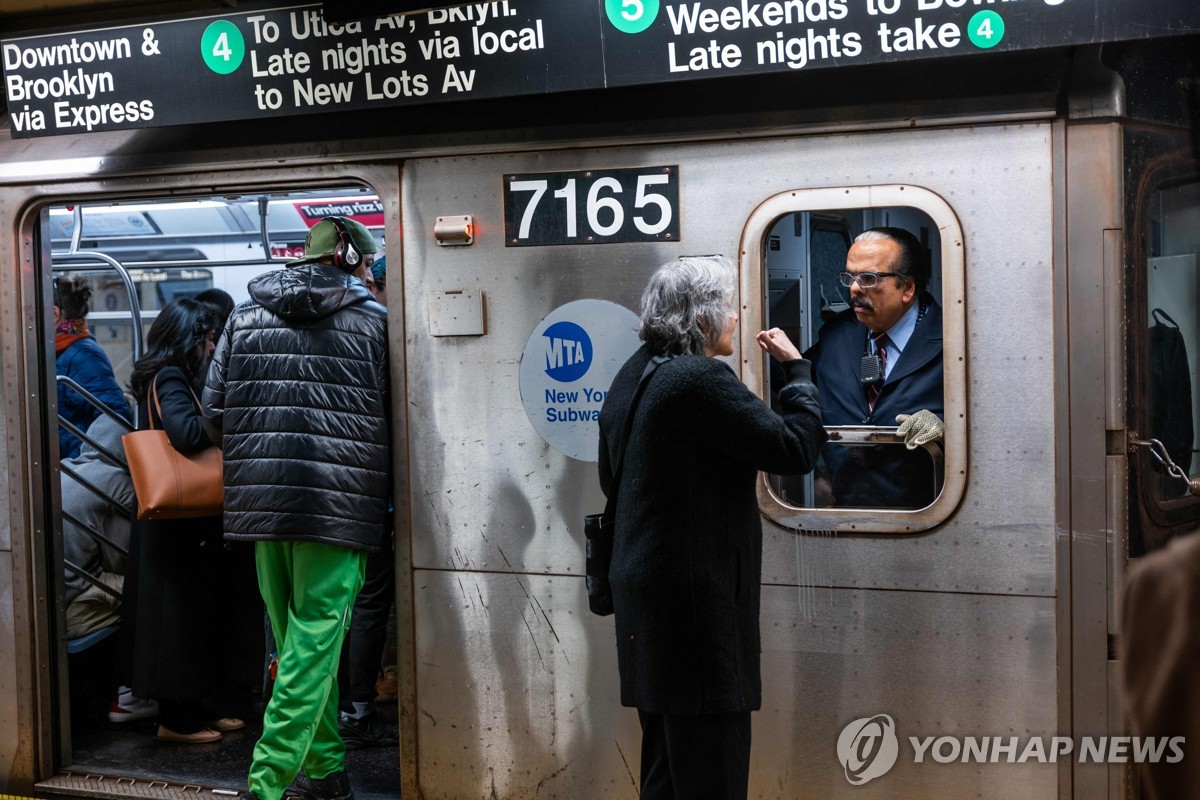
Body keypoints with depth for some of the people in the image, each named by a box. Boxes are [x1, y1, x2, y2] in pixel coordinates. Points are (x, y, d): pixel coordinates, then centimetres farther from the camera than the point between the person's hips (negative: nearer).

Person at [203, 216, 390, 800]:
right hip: (338, 505, -4)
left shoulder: (244, 316, 12)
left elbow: (216, 412, 11)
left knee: (296, 645, 15)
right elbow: (396, 416, 0)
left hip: (261, 504, 4)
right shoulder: (373, 320, 1)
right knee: (313, 646, -1)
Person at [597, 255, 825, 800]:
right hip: (696, 596, -10)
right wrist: (796, 368, -3)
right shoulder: (702, 379, -17)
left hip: (641, 587, 10)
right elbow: (796, 449, -17)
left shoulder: (631, 377, 12)